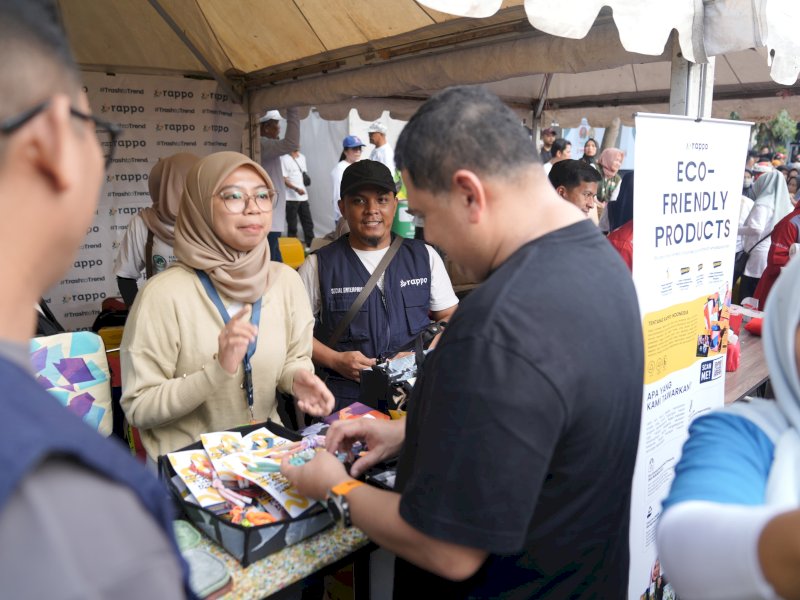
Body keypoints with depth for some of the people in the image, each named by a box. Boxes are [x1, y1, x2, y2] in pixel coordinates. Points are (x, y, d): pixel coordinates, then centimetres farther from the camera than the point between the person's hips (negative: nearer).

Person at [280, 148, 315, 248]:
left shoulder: (302, 157, 13)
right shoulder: (284, 159, -8)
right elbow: (283, 179, -13)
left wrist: (306, 178, 4)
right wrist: (296, 189, -23)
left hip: (303, 196, 6)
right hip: (291, 198, -6)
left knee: (308, 222, 8)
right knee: (292, 224, 1)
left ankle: (310, 244, 16)